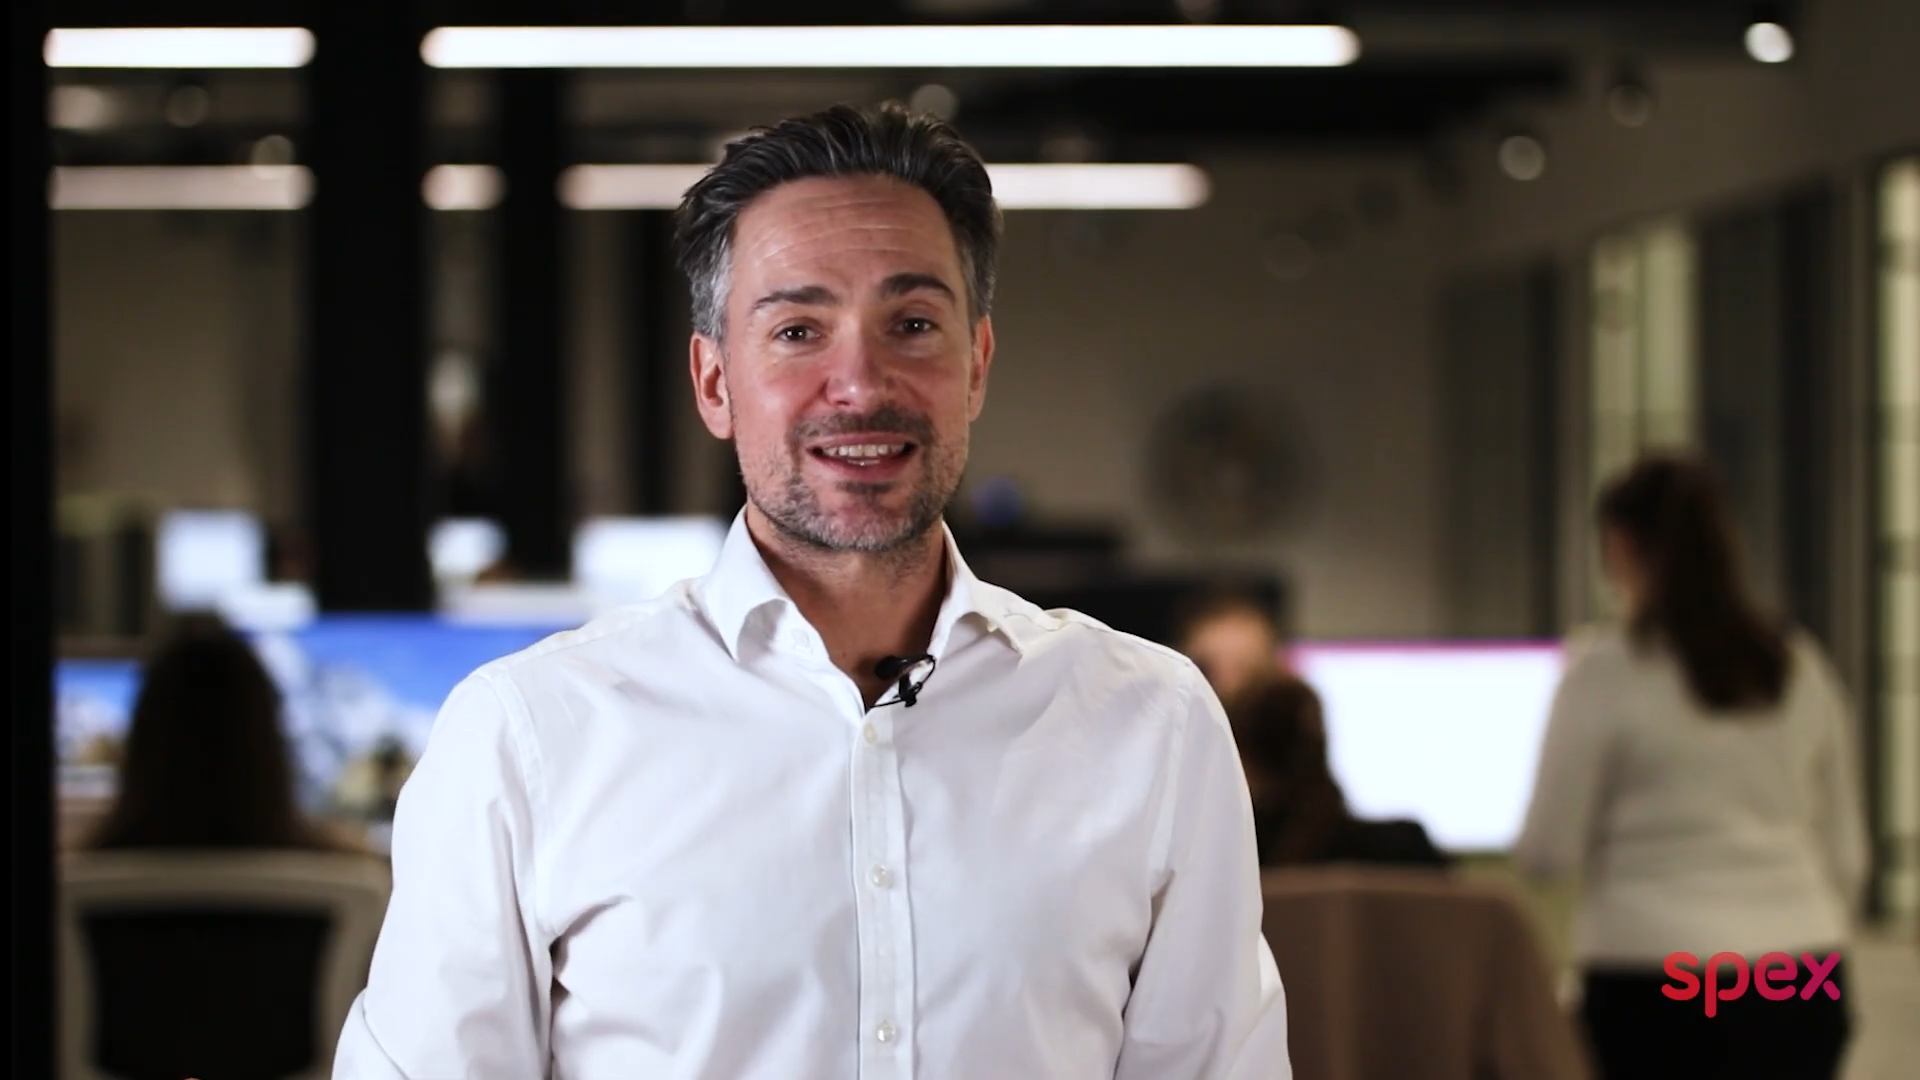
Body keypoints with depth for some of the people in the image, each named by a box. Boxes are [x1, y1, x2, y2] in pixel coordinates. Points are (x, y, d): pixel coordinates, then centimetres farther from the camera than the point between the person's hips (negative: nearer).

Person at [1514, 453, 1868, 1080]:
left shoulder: (1607, 670, -6)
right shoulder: (1800, 667, 9)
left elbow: (1548, 852, -4)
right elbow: (1847, 852, 13)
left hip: (1662, 989, -5)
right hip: (1802, 987, 5)